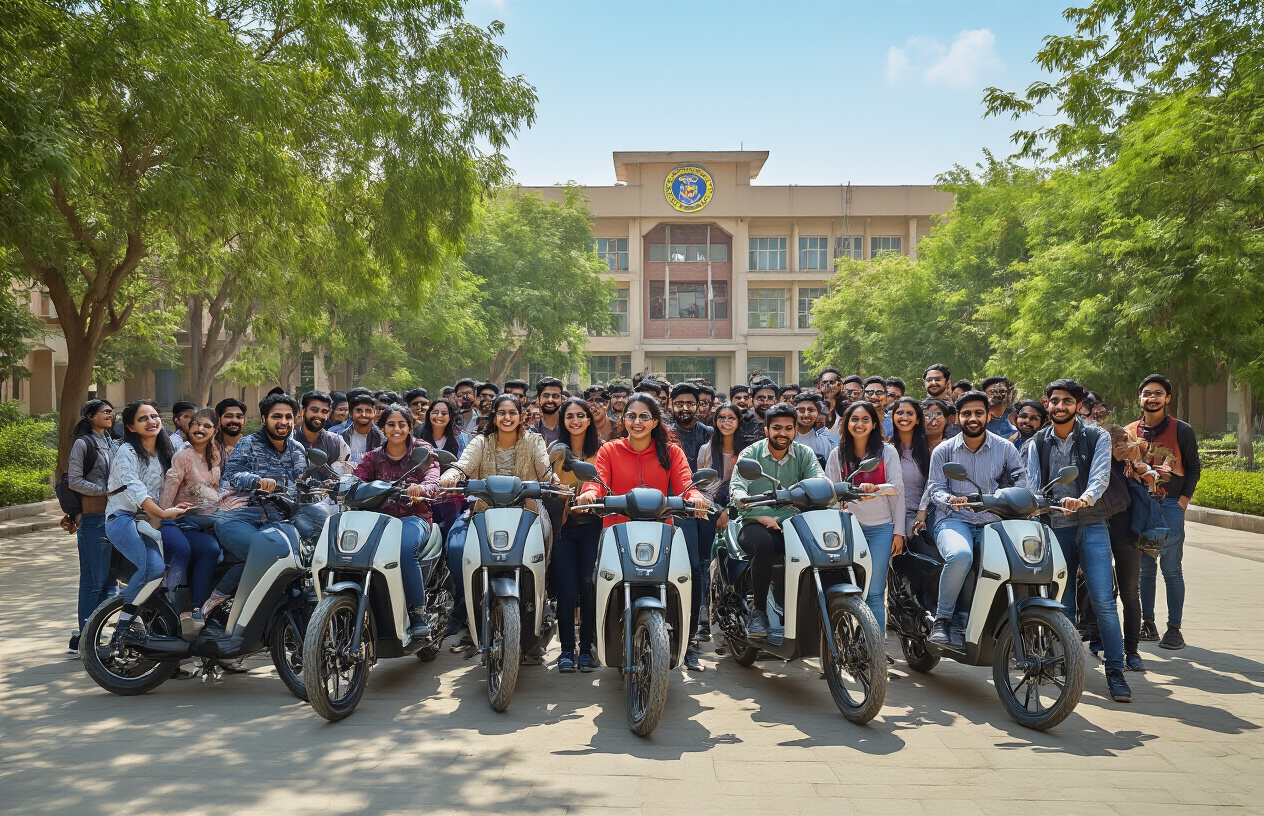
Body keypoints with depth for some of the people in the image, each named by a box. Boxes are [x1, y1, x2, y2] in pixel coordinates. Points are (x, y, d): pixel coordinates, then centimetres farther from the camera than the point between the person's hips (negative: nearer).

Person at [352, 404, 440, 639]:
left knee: (406, 547, -36)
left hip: (415, 517, -2)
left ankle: (419, 614, -28)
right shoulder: (372, 457, 17)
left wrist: (420, 489, -33)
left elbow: (433, 482, -9)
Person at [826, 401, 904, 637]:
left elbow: (897, 491, 3)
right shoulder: (837, 454, 10)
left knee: (874, 592, -5)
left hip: (880, 528, -2)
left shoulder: (887, 452, 6)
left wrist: (899, 531, -2)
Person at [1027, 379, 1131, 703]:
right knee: (1061, 605, 8)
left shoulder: (1097, 437, 3)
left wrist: (1083, 499, -33)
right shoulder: (1037, 443, 10)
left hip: (1091, 525, -2)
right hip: (1054, 528, 3)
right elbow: (1032, 487, 2)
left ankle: (1115, 671, -2)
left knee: (1103, 600, -10)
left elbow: (1100, 477, -12)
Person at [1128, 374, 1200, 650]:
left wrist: (1183, 501, -6)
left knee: (1171, 569, -4)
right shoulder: (1130, 431, 9)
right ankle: (1148, 624, 15)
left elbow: (1193, 468, 4)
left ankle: (1174, 628, 1)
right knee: (1145, 568, 8)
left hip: (1170, 505, -3)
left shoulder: (1181, 430, 1)